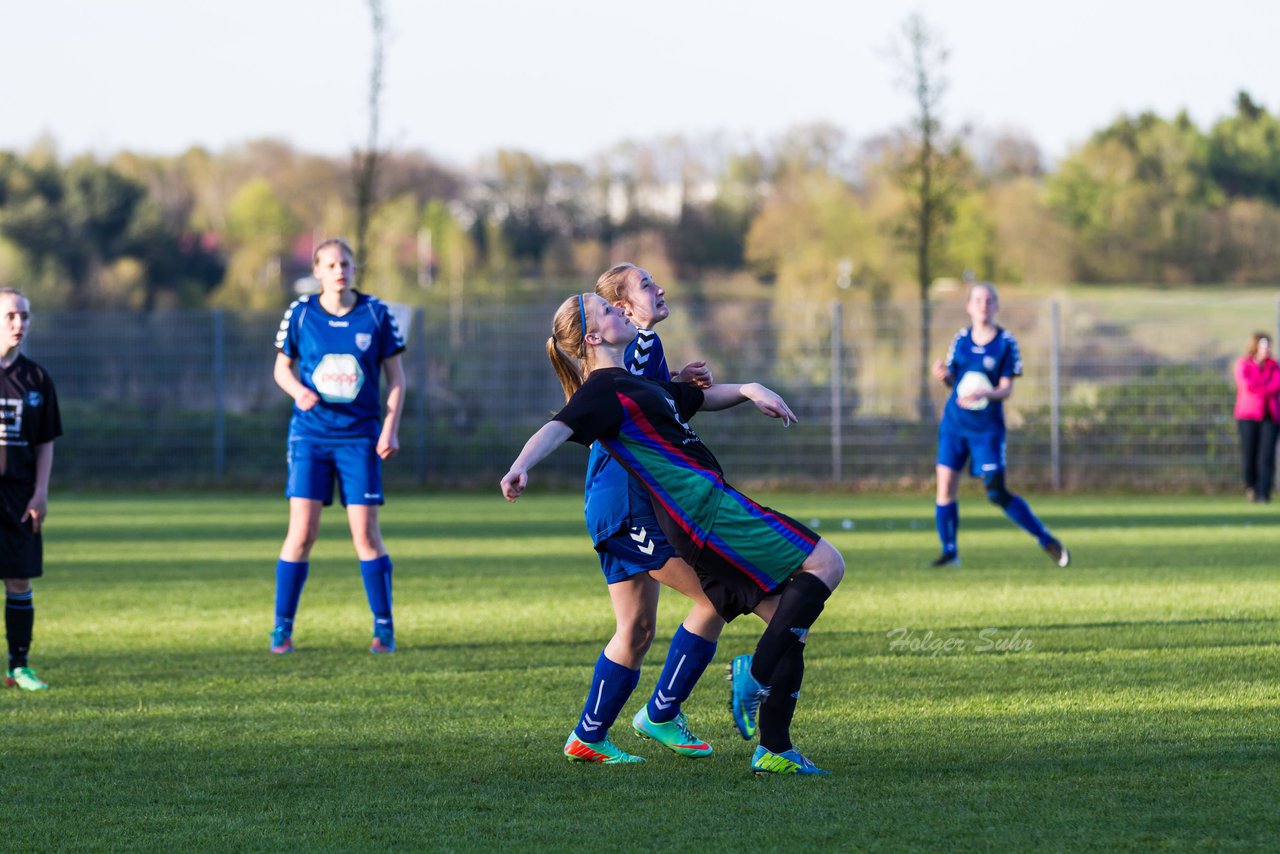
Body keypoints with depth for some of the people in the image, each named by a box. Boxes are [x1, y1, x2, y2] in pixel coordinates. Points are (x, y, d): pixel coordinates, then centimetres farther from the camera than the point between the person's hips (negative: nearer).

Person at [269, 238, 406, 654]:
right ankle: (282, 628, 4)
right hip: (311, 434, 0)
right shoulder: (300, 313, 0)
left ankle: (384, 629, 7)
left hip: (359, 436, 0)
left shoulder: (376, 314, -1)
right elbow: (282, 368, 9)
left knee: (366, 533, -3)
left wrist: (391, 428, -6)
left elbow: (396, 375, 4)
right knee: (302, 532, -7)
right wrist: (298, 390, -13)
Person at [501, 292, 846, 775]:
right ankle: (756, 676, -14)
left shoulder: (638, 386, 24)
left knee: (790, 627, 7)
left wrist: (749, 390, 18)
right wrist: (521, 467, -44)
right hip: (706, 507, -10)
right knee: (825, 563, -13)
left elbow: (701, 397, 38)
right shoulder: (604, 391, -6)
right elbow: (560, 428, -24)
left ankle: (773, 751, 3)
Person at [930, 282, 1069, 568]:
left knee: (998, 494, -9)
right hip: (954, 423, 4)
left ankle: (1047, 541, 3)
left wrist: (986, 393, -28)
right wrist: (944, 375, -11)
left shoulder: (1006, 343, -5)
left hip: (987, 426, -4)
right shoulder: (961, 339, 6)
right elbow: (953, 380, 13)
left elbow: (1006, 389, -8)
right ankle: (949, 551, 9)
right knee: (945, 484, -4)